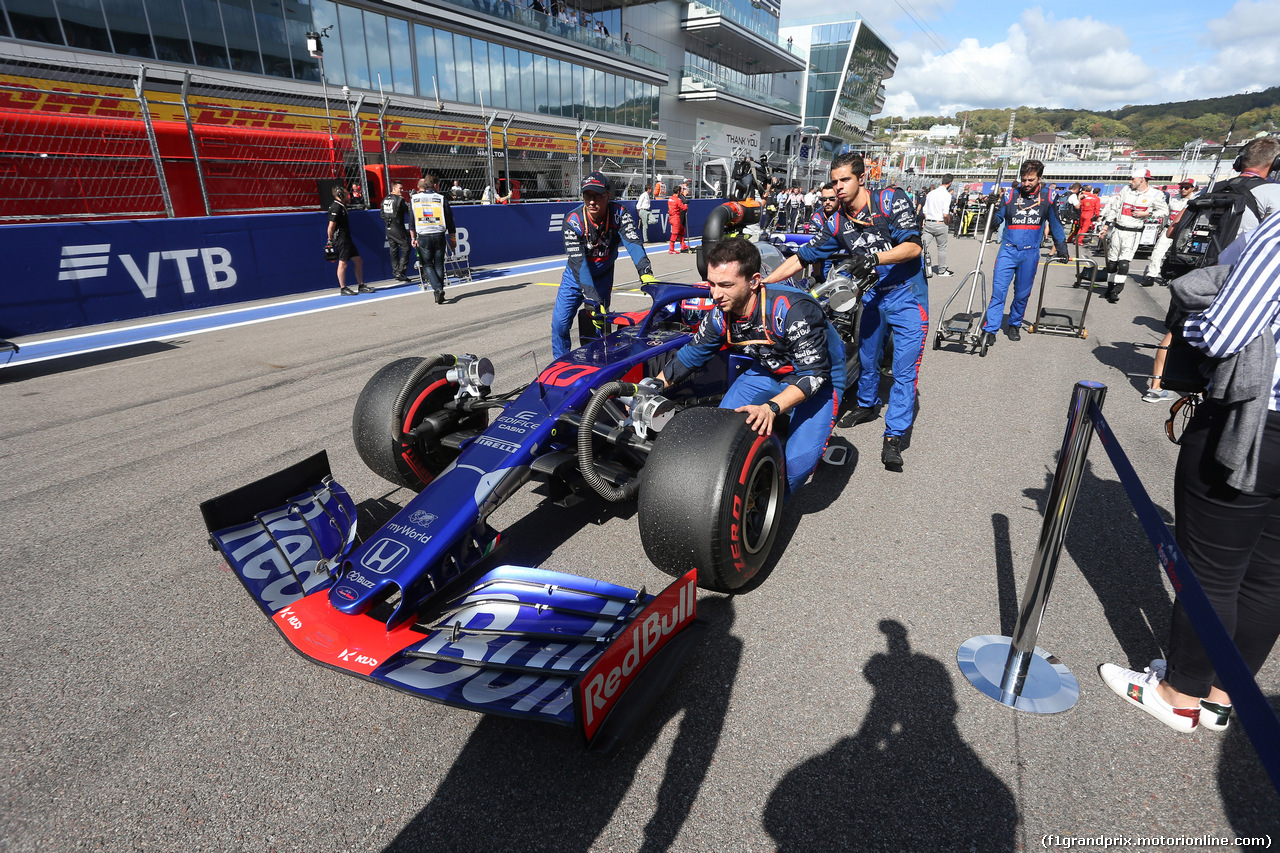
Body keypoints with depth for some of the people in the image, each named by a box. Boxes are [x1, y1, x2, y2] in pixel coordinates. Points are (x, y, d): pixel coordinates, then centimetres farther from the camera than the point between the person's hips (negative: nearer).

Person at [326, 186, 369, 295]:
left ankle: (361, 286, 15)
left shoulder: (342, 206, 16)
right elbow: (331, 226, -17)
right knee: (343, 263, -4)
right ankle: (343, 289, 3)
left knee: (358, 261, 10)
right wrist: (330, 240, -11)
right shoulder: (336, 208, -15)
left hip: (346, 238, 10)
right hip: (340, 239, -10)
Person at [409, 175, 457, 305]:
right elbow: (449, 219, 2)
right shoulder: (442, 198, 1)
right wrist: (453, 238, 9)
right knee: (439, 265, 8)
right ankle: (439, 297, 8)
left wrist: (413, 238, 12)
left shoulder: (413, 198, 5)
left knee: (427, 265, 8)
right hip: (439, 236, 0)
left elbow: (411, 220, 6)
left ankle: (438, 288, -15)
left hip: (423, 237, 0)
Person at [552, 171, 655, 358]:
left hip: (603, 276, 1)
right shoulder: (573, 221, -26)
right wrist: (593, 302, -41)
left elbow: (633, 242, -35)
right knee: (560, 322, -7)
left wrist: (646, 274, -55)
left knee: (600, 323, -3)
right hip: (576, 275, -1)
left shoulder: (618, 214, -22)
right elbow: (578, 263, -32)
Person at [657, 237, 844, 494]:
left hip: (818, 377, -5)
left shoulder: (793, 310, -35)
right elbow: (690, 355, 0)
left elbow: (813, 373, -33)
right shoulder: (721, 314, -15)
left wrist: (771, 408, -47)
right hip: (769, 371, 6)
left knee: (798, 461, -22)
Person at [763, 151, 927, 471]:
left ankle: (893, 436, -2)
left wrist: (875, 257, -34)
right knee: (866, 356, 17)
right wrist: (760, 283, -8)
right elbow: (801, 257, 1)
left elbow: (913, 246, -18)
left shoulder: (890, 199, -12)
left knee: (904, 369, -8)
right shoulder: (837, 223, 1)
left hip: (906, 294, -5)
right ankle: (867, 405, 42)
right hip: (873, 294, 5)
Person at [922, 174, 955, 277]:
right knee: (942, 248, 9)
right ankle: (941, 271, 20)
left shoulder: (930, 193, 9)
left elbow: (925, 211, 10)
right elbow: (945, 214, -16)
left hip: (928, 223, 5)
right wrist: (947, 222, 2)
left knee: (923, 246, 3)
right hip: (939, 224, -5)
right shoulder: (947, 195, -11)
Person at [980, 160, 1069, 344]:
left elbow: (1055, 222, 14)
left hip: (1030, 253, 1)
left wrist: (1061, 247, 16)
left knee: (1022, 293, 8)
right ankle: (990, 329, -11)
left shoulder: (1047, 195, 4)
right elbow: (995, 221, 1)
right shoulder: (1011, 194, 0)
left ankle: (1014, 325, 24)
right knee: (998, 290, -11)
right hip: (1008, 250, -1)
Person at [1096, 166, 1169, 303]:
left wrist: (1146, 214, -10)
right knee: (1112, 261, 8)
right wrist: (1105, 226, 6)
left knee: (1124, 261, -14)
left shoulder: (1154, 195, -4)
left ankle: (1116, 290, -17)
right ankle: (1110, 286, 21)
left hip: (1133, 233, -4)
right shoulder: (1126, 190, 6)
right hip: (1117, 230, 4)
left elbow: (1165, 211, 4)